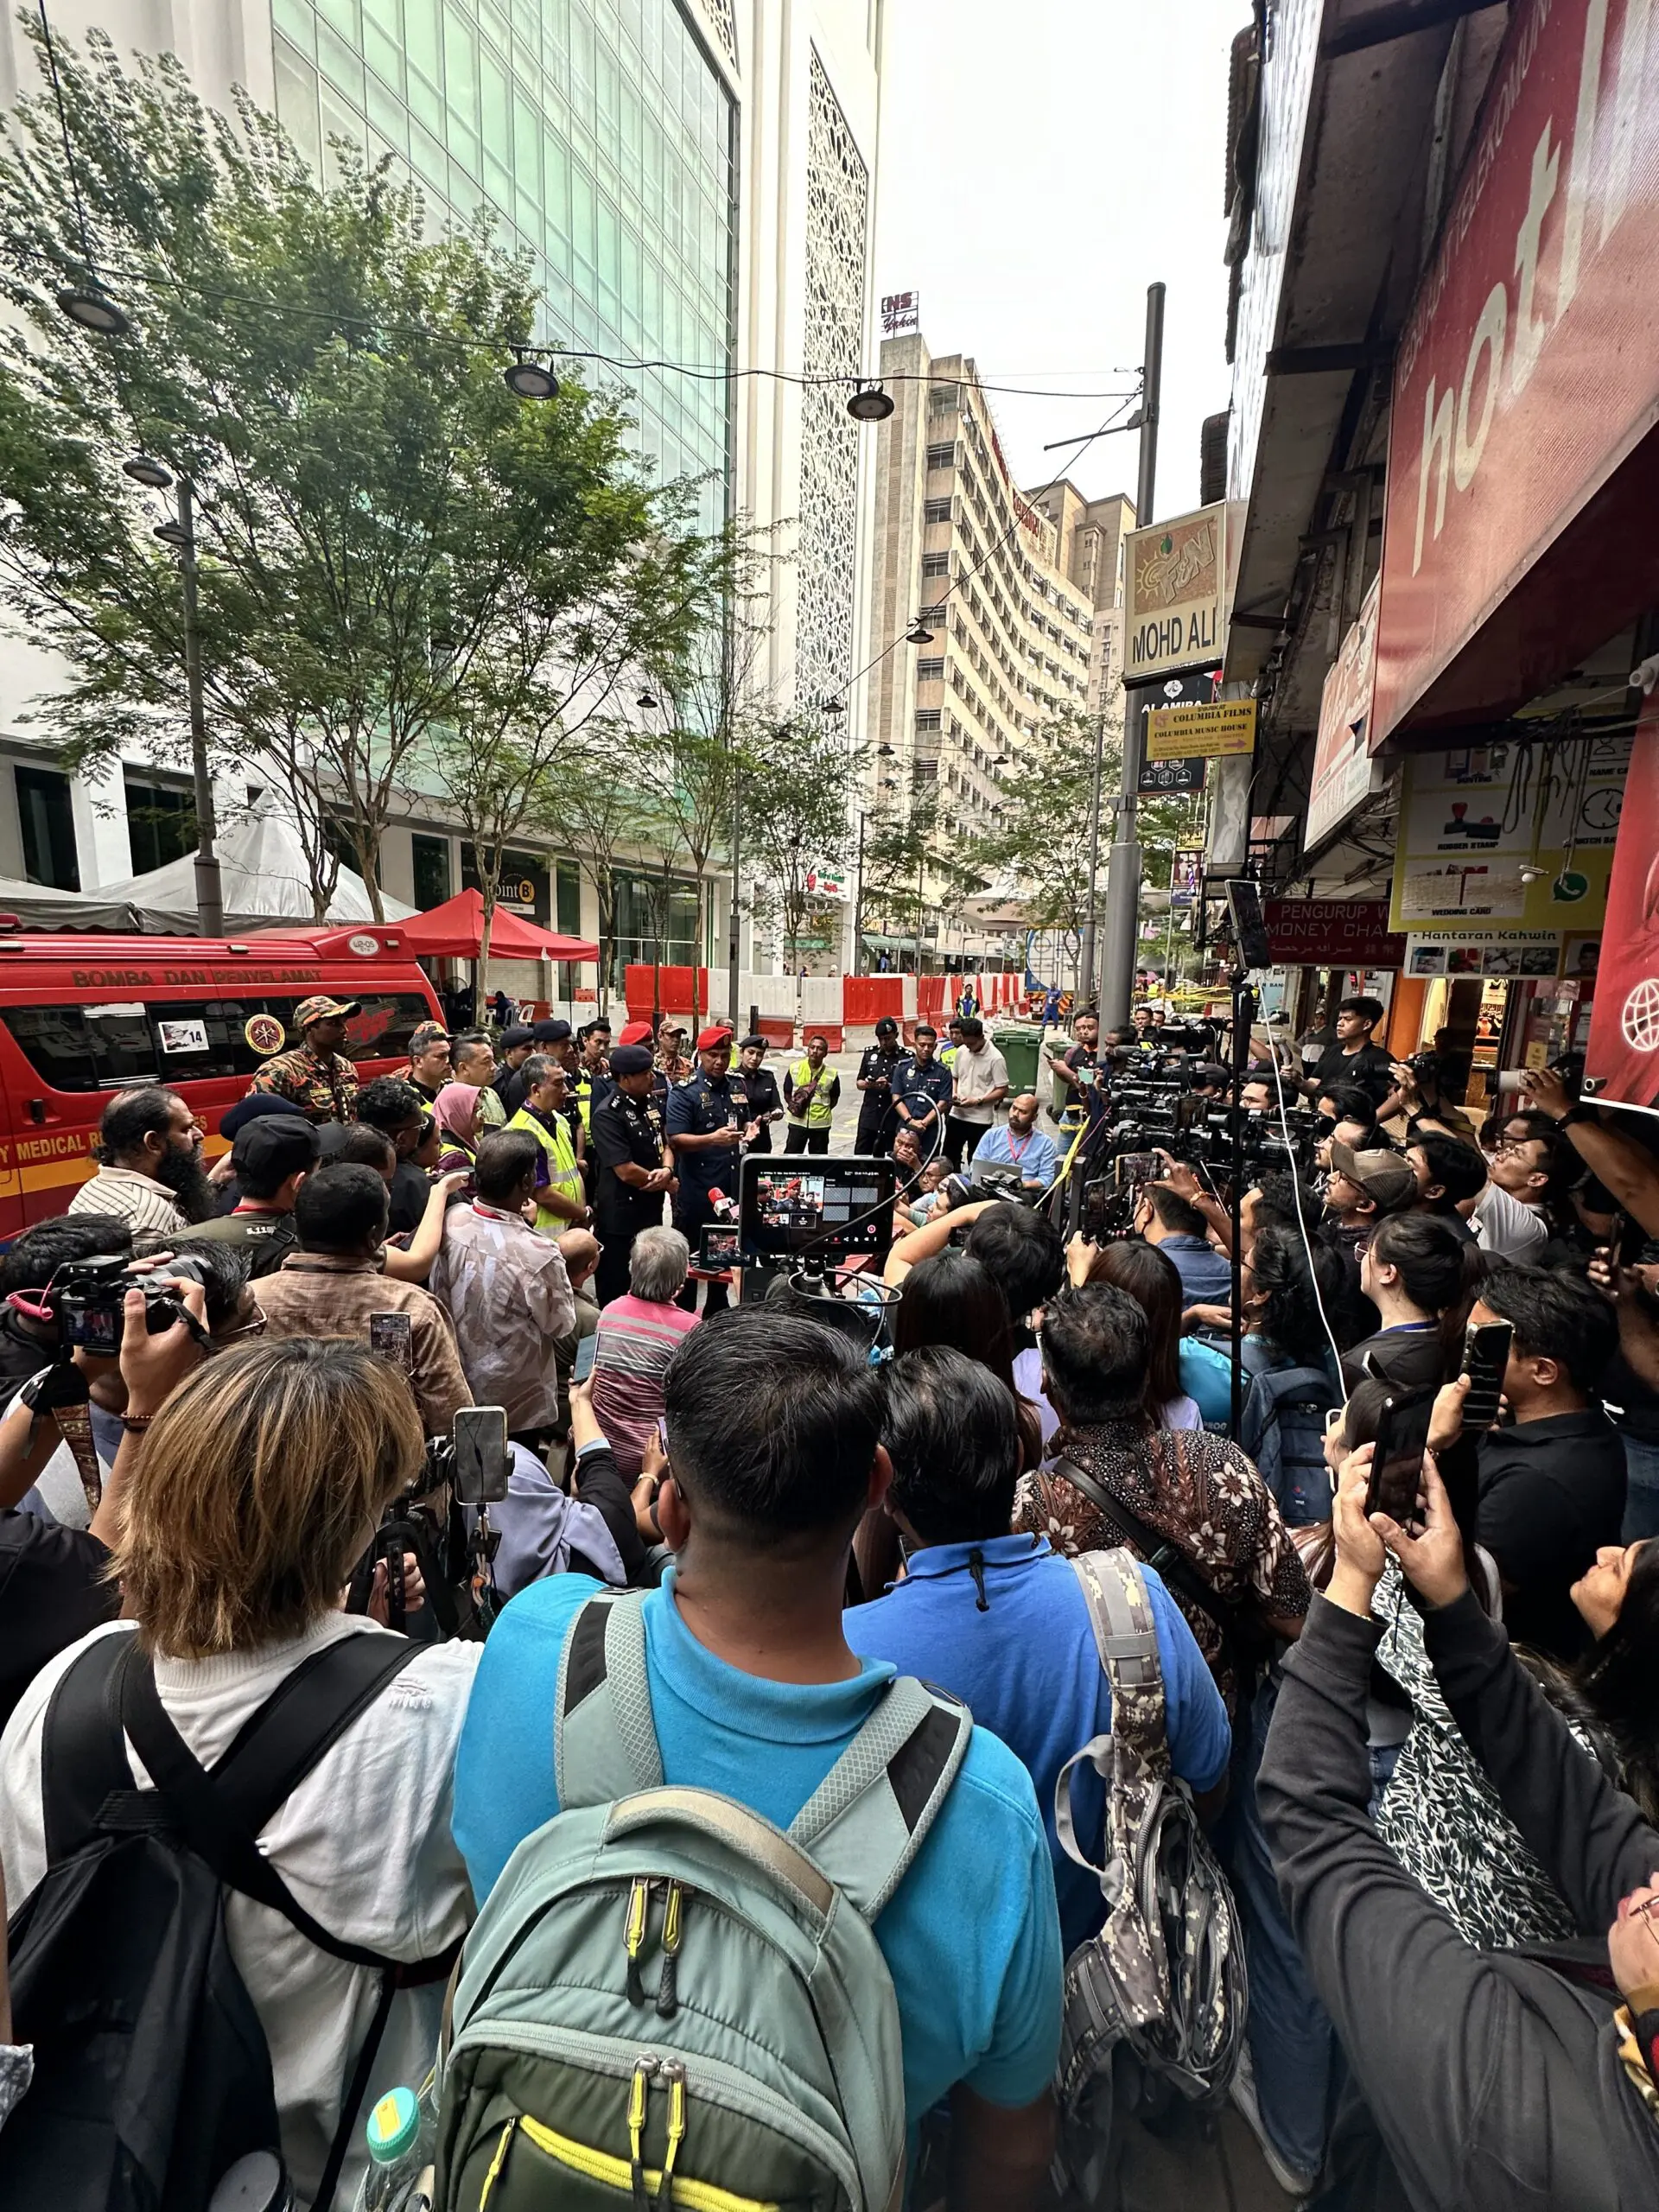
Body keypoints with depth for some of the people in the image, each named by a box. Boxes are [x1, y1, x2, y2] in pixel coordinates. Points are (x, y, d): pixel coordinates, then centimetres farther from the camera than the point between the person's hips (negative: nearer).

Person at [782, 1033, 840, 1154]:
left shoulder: (832, 1074, -5)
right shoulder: (794, 1069, -4)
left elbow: (834, 1098, 8)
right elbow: (787, 1093, 7)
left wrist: (823, 1110, -2)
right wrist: (793, 1106, -6)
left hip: (821, 1124, 0)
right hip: (797, 1122, 0)